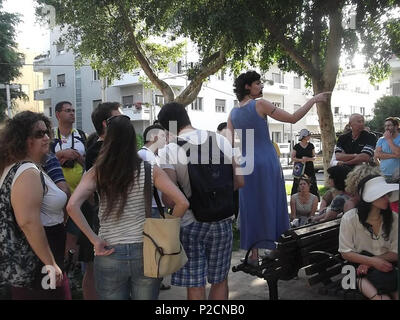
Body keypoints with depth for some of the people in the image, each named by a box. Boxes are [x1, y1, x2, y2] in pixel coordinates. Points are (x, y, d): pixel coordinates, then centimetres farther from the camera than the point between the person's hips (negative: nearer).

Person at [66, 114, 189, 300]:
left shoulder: (96, 172, -5)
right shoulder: (149, 170, -5)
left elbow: (72, 206, -17)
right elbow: (182, 203, -9)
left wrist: (94, 239, -10)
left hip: (110, 255, 0)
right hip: (144, 253, 0)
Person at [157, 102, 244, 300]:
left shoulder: (168, 152, -14)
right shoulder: (221, 141, -3)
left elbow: (169, 200, -20)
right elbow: (238, 182, 1)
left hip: (190, 224, -3)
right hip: (222, 222, 3)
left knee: (195, 285, 10)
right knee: (220, 280, 18)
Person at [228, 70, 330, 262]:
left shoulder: (233, 113, 8)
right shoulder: (260, 105, -7)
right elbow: (293, 118, -6)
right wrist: (313, 101, 3)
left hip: (246, 166, 5)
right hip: (267, 163, -5)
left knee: (251, 207, 9)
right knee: (269, 204, 5)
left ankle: (254, 253, 13)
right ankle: (269, 247, 9)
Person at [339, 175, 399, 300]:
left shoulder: (393, 218, -1)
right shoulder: (349, 218, -8)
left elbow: (395, 252, 0)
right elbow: (345, 252, -6)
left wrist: (372, 261, -16)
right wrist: (371, 261, -20)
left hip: (385, 264, 3)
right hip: (359, 263, -2)